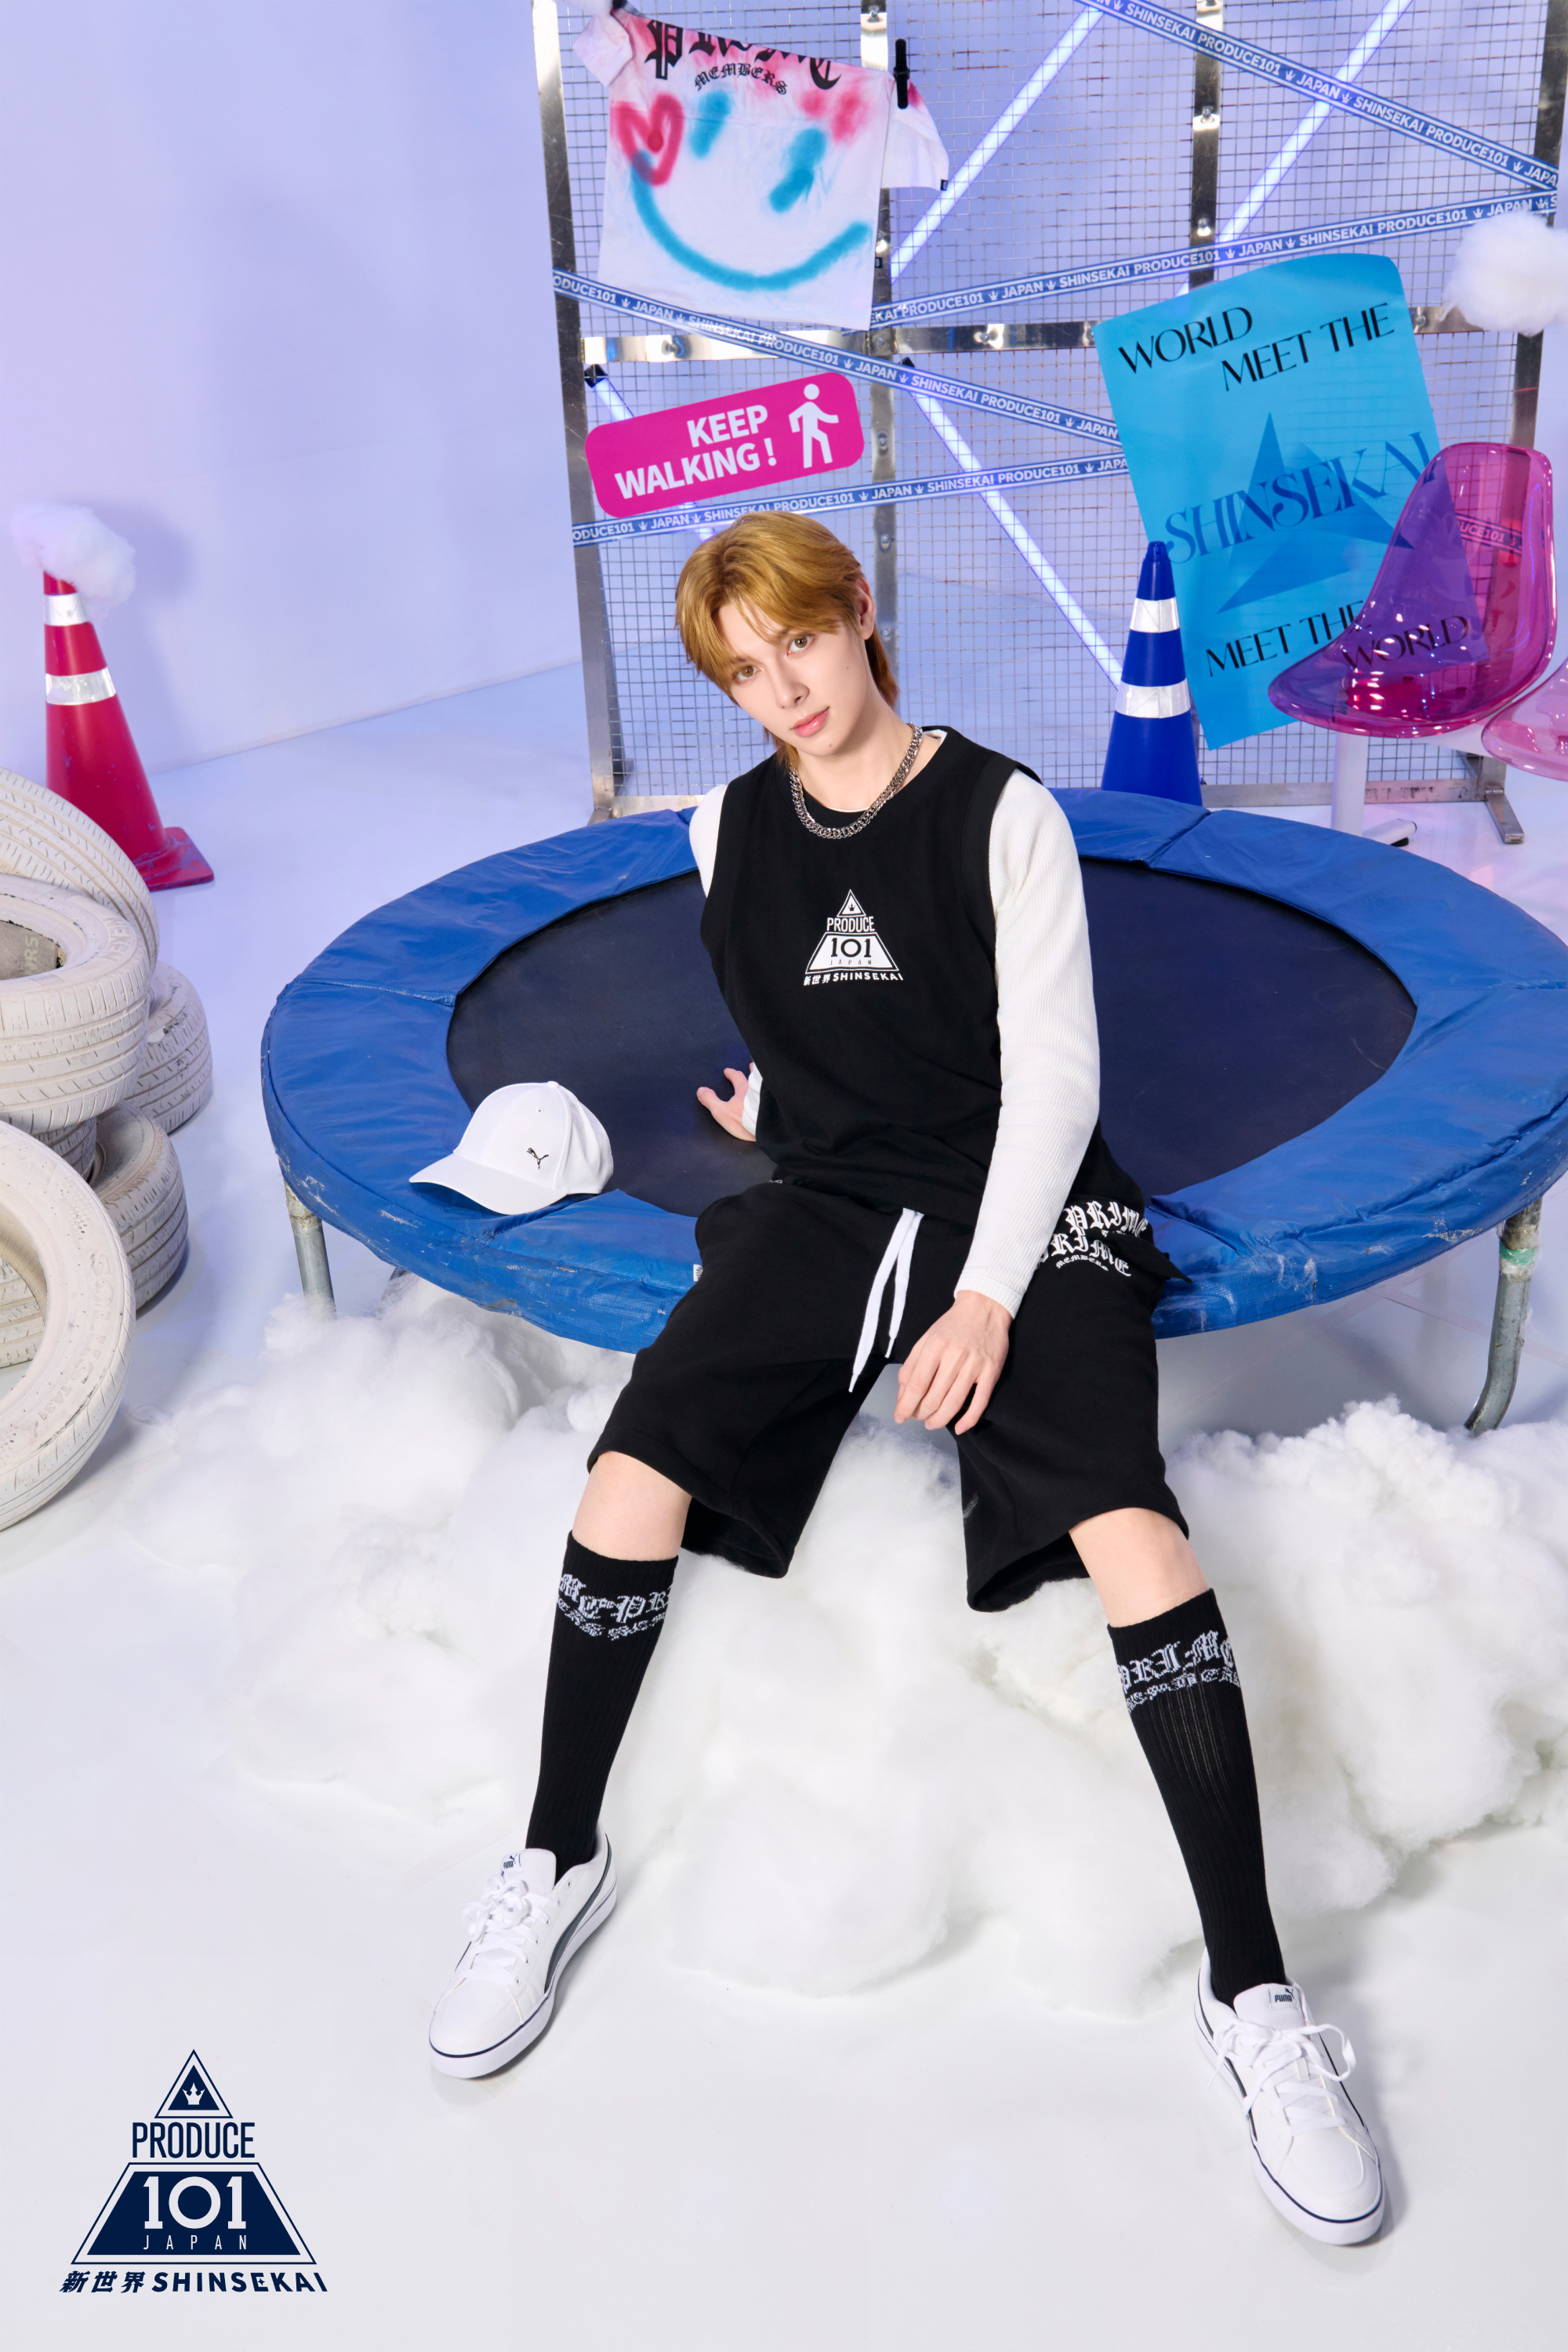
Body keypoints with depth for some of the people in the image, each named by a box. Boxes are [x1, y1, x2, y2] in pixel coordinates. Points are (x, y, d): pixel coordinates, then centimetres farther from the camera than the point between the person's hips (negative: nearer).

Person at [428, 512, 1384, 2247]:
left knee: (1127, 1529, -26)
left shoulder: (1002, 814, -4)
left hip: (1015, 1206, -3)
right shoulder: (728, 829, 9)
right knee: (632, 1474, -19)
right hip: (820, 1199, 4)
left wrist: (990, 1296, -18)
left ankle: (1249, 1996, -13)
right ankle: (558, 1866, 3)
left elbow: (1052, 1073, -9)